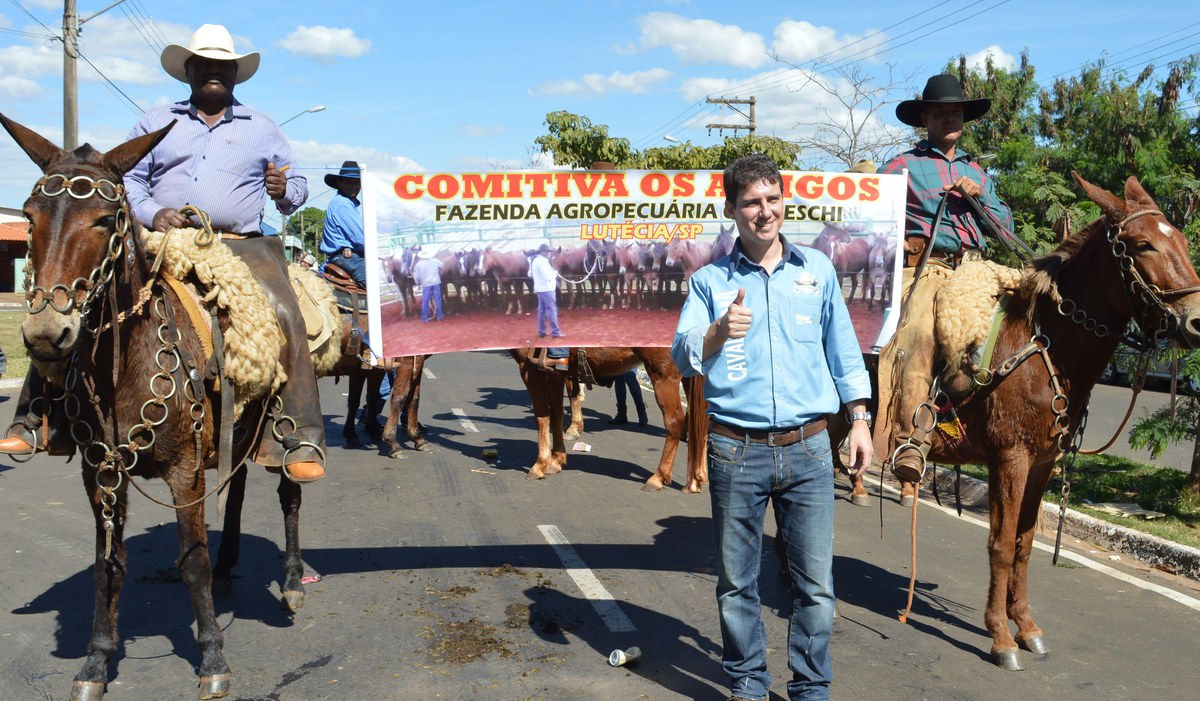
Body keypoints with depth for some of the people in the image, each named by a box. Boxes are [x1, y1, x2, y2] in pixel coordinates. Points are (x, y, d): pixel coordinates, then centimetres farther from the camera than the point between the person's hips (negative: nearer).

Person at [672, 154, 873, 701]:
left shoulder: (817, 269, 8)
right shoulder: (710, 280, 2)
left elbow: (842, 348, 13)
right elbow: (682, 356, -9)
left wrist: (859, 419, 10)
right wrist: (718, 333, -29)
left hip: (808, 450, 1)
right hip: (736, 450, -1)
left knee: (815, 584, 5)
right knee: (737, 583, 10)